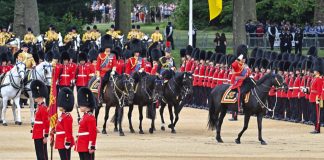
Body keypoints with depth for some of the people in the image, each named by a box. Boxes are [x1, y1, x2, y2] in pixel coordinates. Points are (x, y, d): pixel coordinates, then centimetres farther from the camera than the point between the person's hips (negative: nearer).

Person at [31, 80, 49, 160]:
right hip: (38, 135, 10)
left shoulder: (43, 108, -16)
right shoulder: (39, 107, 14)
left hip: (40, 136, -10)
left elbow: (46, 123, -19)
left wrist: (45, 136, -20)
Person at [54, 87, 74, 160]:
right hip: (61, 143, 10)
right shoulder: (63, 115, 15)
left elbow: (68, 132, -19)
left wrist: (67, 143, -20)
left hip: (64, 144, -10)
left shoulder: (67, 117, -16)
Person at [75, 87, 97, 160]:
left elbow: (93, 133, -18)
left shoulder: (90, 117, -13)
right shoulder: (84, 116, 16)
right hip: (82, 147, 10)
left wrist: (91, 147, -20)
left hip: (87, 147, -10)